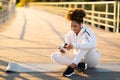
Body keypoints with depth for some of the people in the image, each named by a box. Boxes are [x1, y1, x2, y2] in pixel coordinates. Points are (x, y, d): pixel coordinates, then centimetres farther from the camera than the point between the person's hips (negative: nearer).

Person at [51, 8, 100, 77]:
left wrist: (74, 46, -45)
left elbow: (93, 44, -39)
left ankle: (72, 66, -37)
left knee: (86, 41, -33)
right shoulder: (70, 33, -1)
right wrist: (63, 50, -24)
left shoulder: (87, 32, -19)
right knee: (54, 56, -13)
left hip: (92, 60, -5)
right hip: (79, 59, 5)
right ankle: (78, 65, -26)